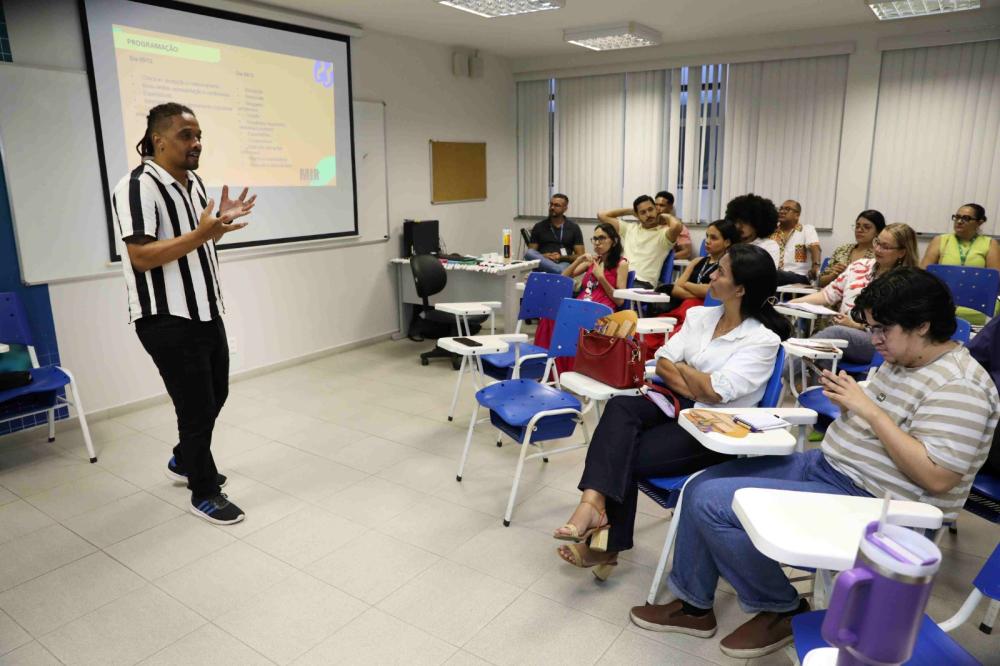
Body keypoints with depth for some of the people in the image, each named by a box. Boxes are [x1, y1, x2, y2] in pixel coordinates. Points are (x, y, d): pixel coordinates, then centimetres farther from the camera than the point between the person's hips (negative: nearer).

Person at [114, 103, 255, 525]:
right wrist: (200, 234, -30)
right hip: (168, 320, -9)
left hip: (206, 312, 9)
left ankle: (184, 461, 43)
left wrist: (222, 221, 4)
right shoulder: (138, 186, -17)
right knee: (197, 407, -1)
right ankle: (204, 493, 17)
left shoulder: (194, 183, 12)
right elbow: (141, 256, -23)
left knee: (214, 396, 20)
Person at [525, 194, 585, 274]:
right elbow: (530, 253, 10)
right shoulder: (539, 227, 14)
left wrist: (561, 257, -8)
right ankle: (561, 272, -40)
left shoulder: (573, 228, 13)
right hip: (542, 264, 4)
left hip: (563, 263, -4)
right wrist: (543, 257, -11)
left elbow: (580, 256, 9)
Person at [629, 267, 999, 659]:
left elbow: (936, 478, -26)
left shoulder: (958, 388, -19)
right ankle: (693, 605, 17)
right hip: (825, 464, 10)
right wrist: (847, 398, -3)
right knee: (700, 487, 3)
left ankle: (783, 610, 5)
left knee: (712, 502, -18)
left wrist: (868, 408, -24)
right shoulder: (900, 360, 9)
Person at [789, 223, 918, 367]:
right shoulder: (860, 266, 15)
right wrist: (794, 302, -2)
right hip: (839, 330, 5)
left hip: (876, 341, -4)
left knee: (833, 333, -35)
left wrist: (856, 325, -16)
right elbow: (828, 294, 12)